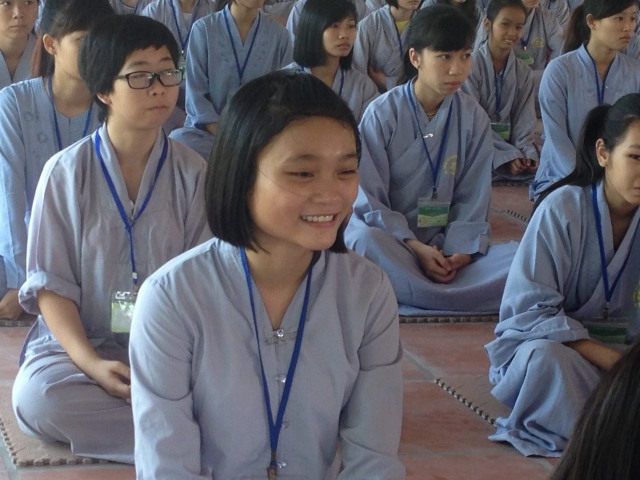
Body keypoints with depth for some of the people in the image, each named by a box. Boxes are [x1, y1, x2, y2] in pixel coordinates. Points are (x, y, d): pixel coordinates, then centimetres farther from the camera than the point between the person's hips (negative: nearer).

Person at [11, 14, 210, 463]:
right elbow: (50, 283, -3)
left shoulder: (192, 172, 1)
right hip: (82, 340, 1)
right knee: (34, 395, -33)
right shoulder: (66, 172, -3)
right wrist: (91, 364, -19)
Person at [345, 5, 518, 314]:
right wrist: (415, 248, -18)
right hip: (389, 237, -3)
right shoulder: (382, 114, -6)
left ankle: (402, 296, -32)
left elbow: (472, 199, 4)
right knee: (365, 242, -39)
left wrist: (461, 252, -13)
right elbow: (369, 199, -6)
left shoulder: (474, 118, 4)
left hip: (447, 246, 4)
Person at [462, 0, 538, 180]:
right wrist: (508, 155, -20)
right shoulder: (471, 65, -8)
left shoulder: (524, 72, 9)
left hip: (508, 142, 5)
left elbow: (524, 120, 3)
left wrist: (527, 152, -17)